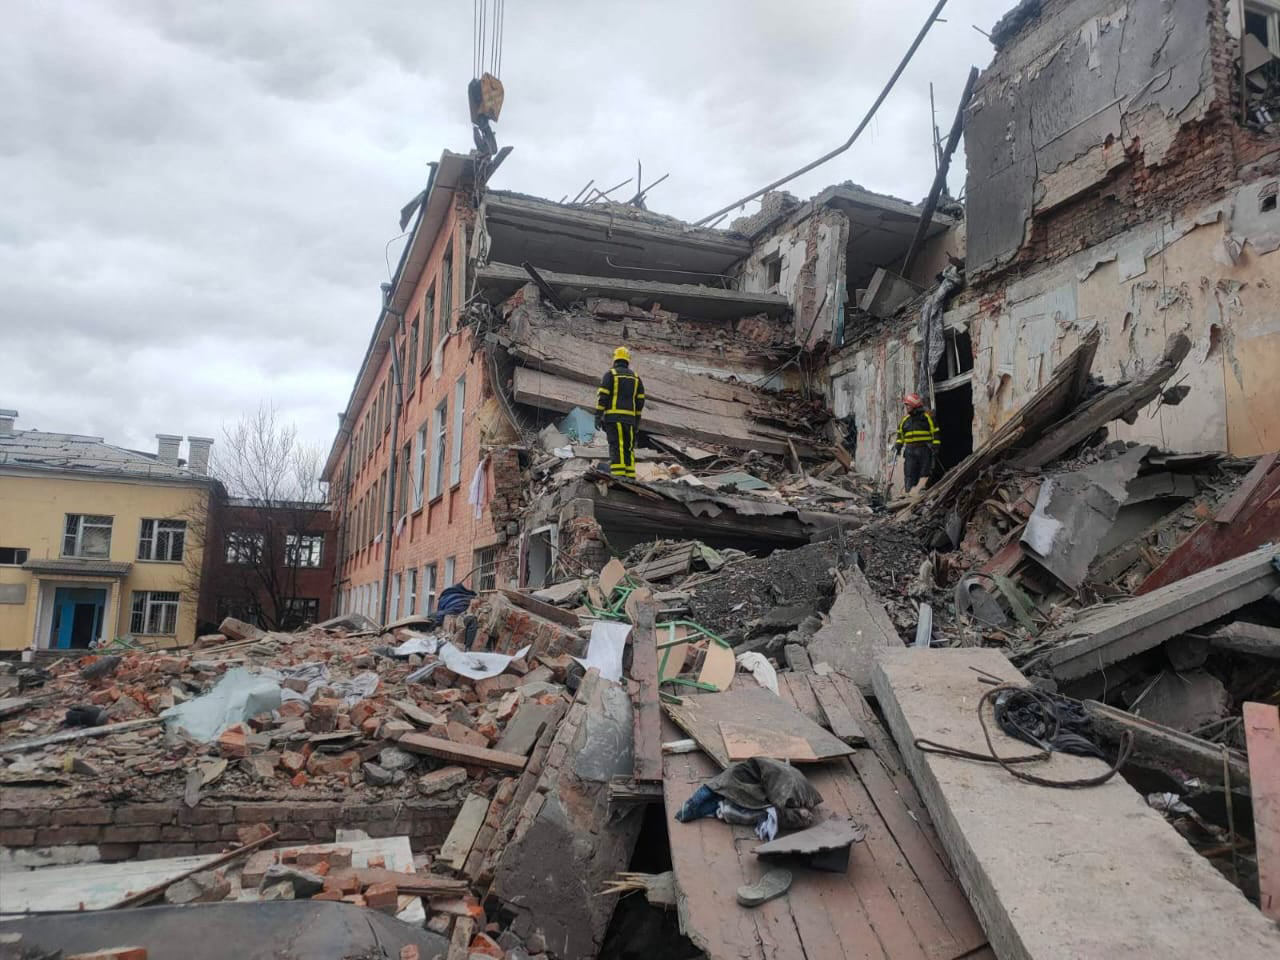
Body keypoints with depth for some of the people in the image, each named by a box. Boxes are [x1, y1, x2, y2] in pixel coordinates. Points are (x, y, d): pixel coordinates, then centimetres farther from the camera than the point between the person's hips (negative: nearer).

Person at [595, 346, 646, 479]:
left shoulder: (610, 373, 3)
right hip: (630, 418, 4)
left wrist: (598, 415, -6)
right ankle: (630, 475, 4)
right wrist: (637, 420, 19)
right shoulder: (635, 377, 16)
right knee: (628, 446, 8)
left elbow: (602, 395, -6)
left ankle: (618, 475, -21)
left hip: (613, 416, -4)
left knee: (616, 445, -11)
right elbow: (640, 400, 13)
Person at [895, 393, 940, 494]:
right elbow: (900, 435, 25)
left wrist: (935, 448, -7)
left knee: (925, 476, -1)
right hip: (910, 452, 4)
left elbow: (935, 434, 0)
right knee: (910, 477, -3)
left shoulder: (927, 417, 1)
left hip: (925, 451, -4)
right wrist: (898, 445, 12)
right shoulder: (905, 420, 15)